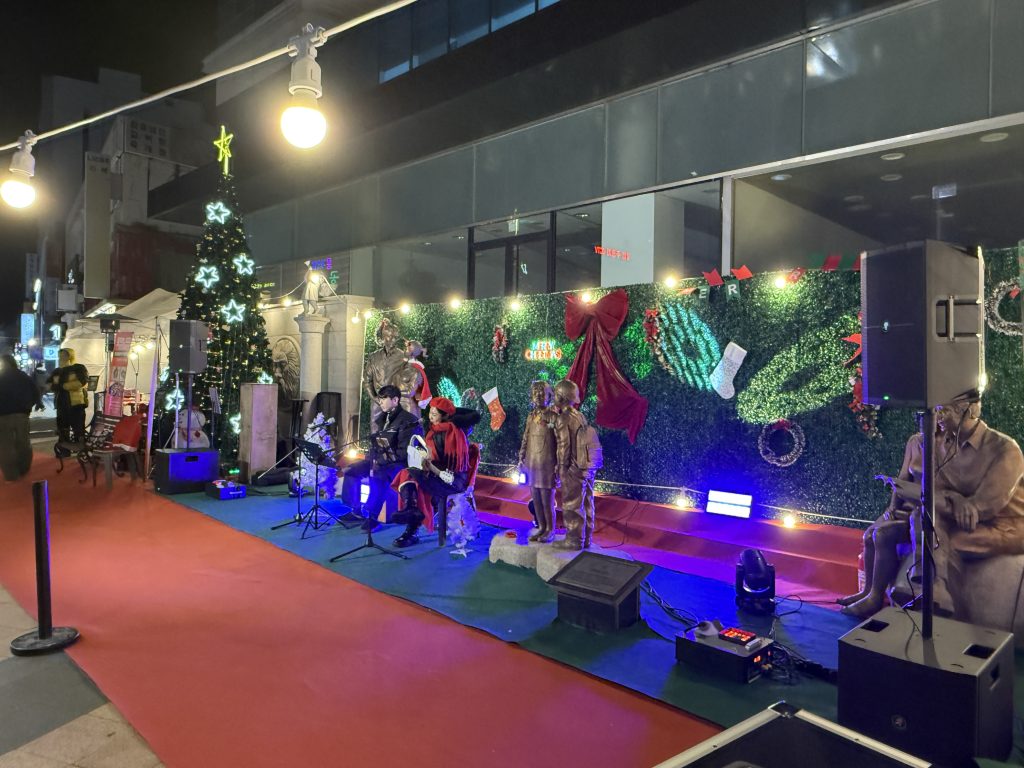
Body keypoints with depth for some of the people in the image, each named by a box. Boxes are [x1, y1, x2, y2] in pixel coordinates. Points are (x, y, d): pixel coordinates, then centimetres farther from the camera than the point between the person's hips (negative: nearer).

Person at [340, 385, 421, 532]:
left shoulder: (408, 421, -14)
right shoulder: (381, 420, 12)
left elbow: (404, 452, -19)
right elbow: (374, 445, 18)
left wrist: (382, 461, -20)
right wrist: (371, 460, 0)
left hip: (399, 464, -9)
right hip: (379, 460, 9)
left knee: (378, 477, -35)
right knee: (350, 471, 1)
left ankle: (371, 516, -21)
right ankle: (355, 509, 11)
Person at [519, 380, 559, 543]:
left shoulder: (554, 417, -7)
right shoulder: (531, 417, 11)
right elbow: (525, 440, 17)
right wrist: (521, 460, 11)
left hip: (547, 466, -6)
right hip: (532, 465, 6)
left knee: (547, 500, -1)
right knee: (536, 500, 10)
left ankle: (550, 530, 13)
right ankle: (541, 527, 22)